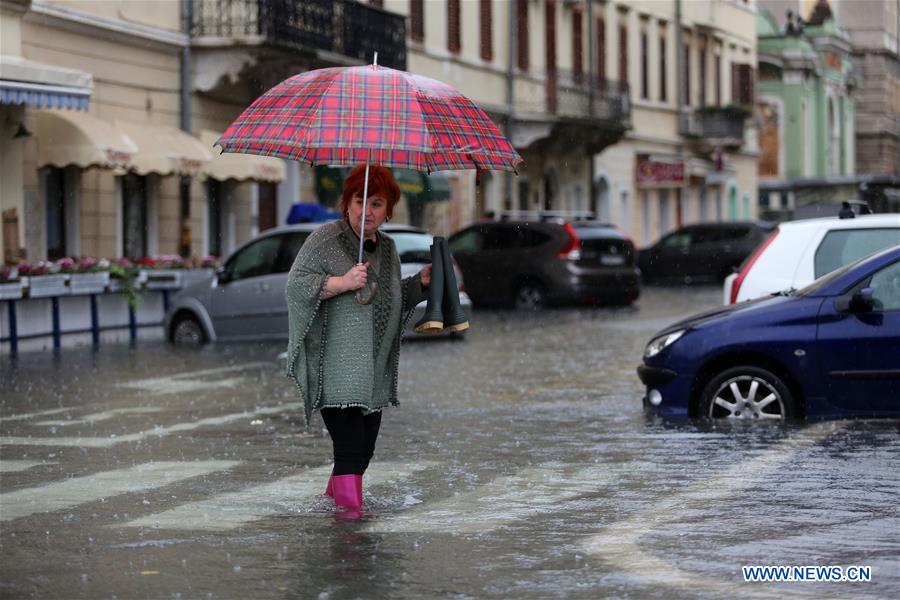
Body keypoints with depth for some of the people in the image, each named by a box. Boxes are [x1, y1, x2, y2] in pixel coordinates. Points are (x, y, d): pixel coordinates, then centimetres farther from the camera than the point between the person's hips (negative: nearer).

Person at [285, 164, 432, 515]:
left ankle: (332, 499, 26)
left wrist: (420, 282, 11)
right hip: (335, 372, -7)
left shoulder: (387, 248, 15)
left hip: (375, 373, 7)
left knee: (363, 451, 9)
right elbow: (296, 284, -12)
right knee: (350, 449, -15)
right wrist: (343, 282, -22)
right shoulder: (325, 239, -6)